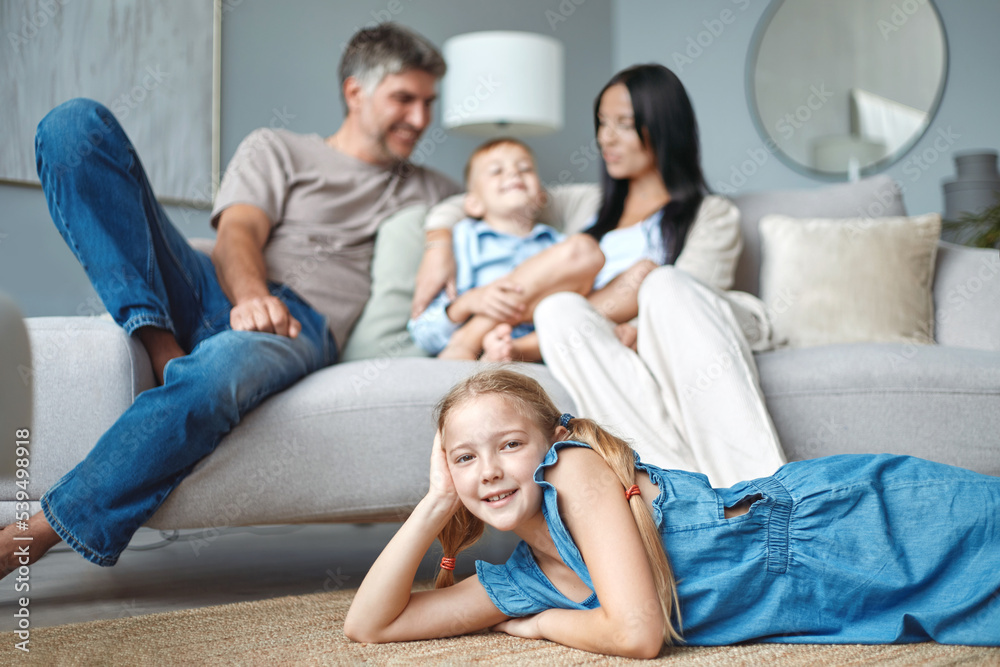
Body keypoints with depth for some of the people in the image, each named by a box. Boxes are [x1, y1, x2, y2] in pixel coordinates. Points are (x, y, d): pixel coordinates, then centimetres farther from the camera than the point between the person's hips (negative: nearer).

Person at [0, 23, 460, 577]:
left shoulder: (430, 193, 29)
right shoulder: (277, 150, 22)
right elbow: (239, 232, 4)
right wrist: (251, 295, -20)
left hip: (304, 326, -1)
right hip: (217, 296, 2)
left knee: (217, 371, -42)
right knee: (76, 124, -13)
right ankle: (163, 347, -27)